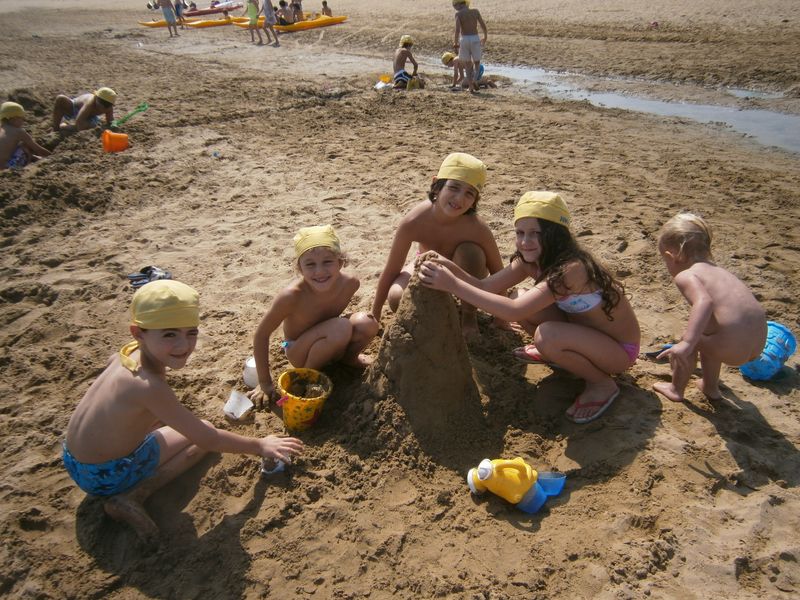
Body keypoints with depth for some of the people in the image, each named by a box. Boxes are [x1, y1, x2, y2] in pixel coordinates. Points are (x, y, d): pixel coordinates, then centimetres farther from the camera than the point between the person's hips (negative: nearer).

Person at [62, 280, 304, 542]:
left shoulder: (129, 352, -9)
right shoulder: (151, 387, -33)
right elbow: (208, 440, -25)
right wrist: (260, 445, -11)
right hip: (104, 475, -8)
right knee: (203, 433, -3)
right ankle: (130, 498, -9)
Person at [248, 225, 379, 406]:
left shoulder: (350, 283, -20)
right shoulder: (291, 295, -32)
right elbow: (261, 335, -19)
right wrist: (265, 382, -14)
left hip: (327, 345, 4)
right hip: (298, 351, -4)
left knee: (367, 322, -24)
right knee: (340, 328, -33)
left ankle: (348, 357, 8)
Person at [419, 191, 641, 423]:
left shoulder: (571, 268, -34)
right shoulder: (530, 260, -9)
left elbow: (514, 311, -43)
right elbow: (486, 286, -13)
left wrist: (453, 285, -44)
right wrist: (452, 269, -32)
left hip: (619, 349, -7)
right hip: (584, 330, 7)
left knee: (546, 336, -32)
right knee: (524, 304, -10)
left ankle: (603, 384, -6)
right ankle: (553, 353, 18)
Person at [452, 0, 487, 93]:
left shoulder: (458, 14, -4)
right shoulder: (475, 11, 3)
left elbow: (457, 29, -16)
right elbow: (483, 26, 4)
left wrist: (455, 43, -4)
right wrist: (485, 37, 20)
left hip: (464, 39, -1)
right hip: (475, 39, 1)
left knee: (467, 64, 13)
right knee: (477, 62, 17)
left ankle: (470, 86, 10)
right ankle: (475, 80, -8)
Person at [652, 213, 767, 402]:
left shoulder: (685, 276, -5)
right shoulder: (719, 271, 21)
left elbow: (704, 301, -26)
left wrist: (687, 342, -34)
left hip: (732, 347, -8)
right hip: (758, 344, 8)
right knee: (705, 336, 32)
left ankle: (676, 389, 31)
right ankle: (710, 387, 48)